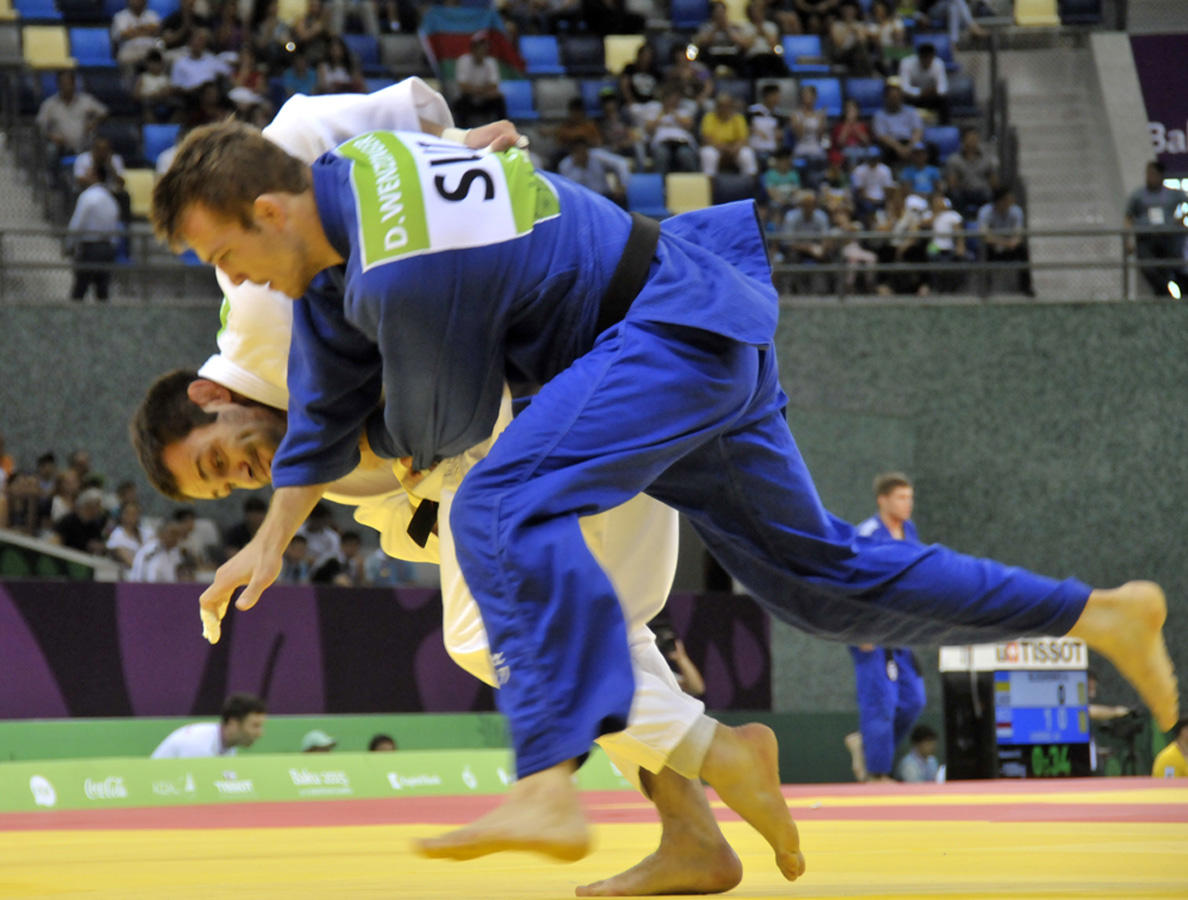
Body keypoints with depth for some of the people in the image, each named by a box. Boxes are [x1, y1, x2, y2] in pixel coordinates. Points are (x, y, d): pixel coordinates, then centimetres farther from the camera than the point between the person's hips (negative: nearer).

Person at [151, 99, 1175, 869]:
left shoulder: (409, 271, -28)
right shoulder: (346, 177, 2)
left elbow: (449, 423, -10)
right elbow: (328, 393, 15)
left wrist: (379, 436, 12)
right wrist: (273, 538, 15)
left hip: (680, 335, -11)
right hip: (700, 335, 11)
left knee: (507, 507, -30)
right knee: (811, 570, 19)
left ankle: (550, 790, -41)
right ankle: (1102, 615, 27)